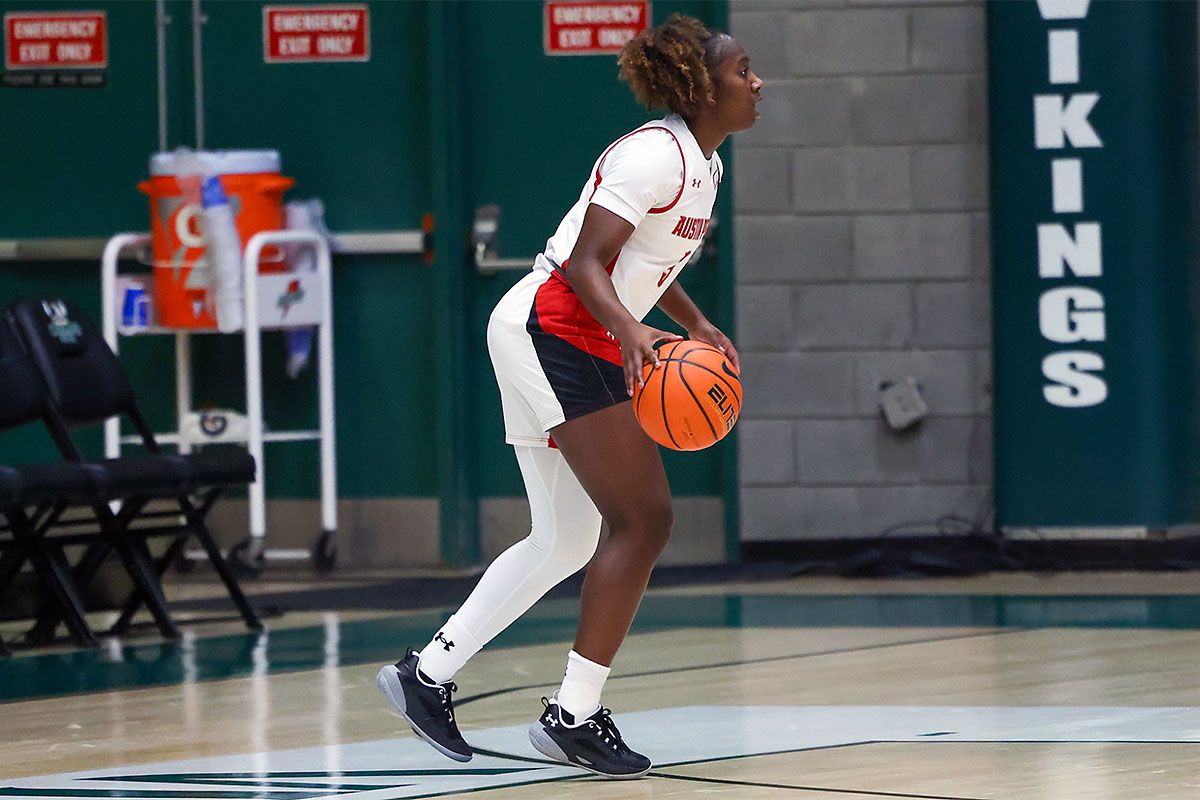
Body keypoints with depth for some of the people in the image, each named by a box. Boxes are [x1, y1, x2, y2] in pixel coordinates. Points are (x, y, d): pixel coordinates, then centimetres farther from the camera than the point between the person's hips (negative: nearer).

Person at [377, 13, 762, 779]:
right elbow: (584, 263, -22)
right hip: (551, 333, -10)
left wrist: (697, 324, 17)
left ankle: (428, 673, 18)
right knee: (645, 519, -12)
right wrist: (630, 330, -38)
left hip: (583, 349, 10)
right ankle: (575, 714, -9)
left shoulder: (705, 165, 13)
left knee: (564, 541, 13)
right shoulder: (654, 155, -17)